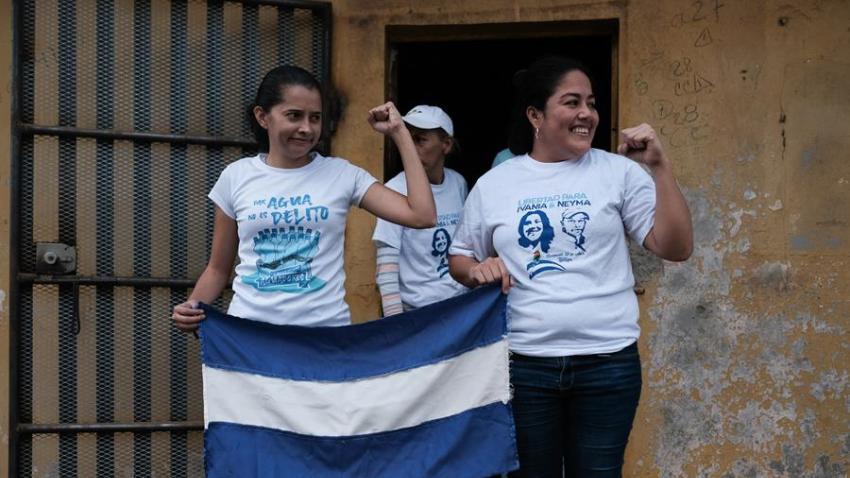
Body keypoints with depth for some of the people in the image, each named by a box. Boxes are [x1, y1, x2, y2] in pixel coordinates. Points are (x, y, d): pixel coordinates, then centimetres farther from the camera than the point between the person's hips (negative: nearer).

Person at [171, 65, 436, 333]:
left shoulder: (342, 174, 2)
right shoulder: (236, 177, 5)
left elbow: (422, 216, -7)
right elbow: (218, 268, 10)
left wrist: (399, 132, -3)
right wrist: (193, 306, -10)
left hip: (325, 331, 0)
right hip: (249, 330, 0)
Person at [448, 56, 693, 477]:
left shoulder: (619, 172, 1)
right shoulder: (493, 185, 4)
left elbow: (676, 248, -4)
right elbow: (459, 259, 15)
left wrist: (660, 167, -12)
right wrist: (477, 270, -8)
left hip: (608, 362, 0)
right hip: (524, 364, 1)